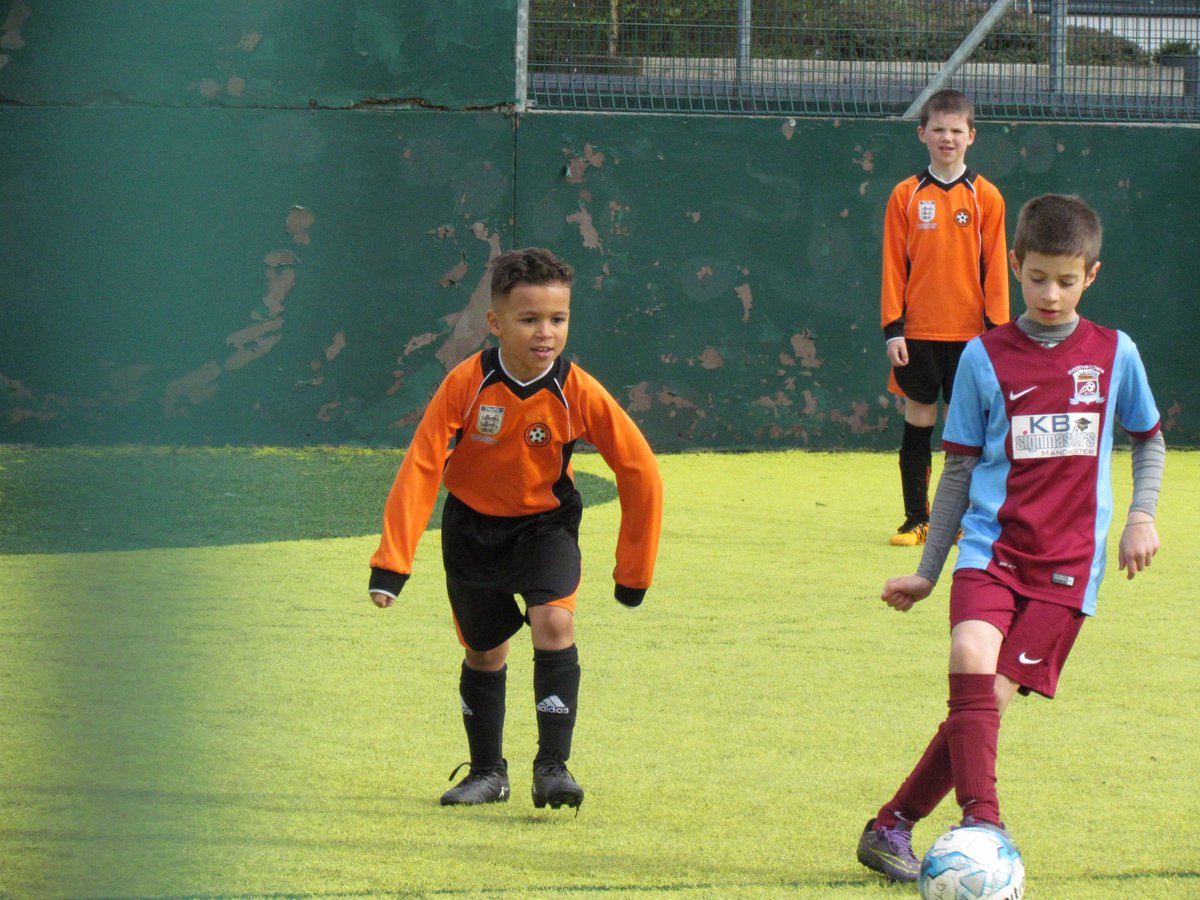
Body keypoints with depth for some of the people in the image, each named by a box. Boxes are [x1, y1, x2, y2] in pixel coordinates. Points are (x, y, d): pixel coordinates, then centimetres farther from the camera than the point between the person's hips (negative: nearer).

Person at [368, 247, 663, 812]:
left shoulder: (579, 395, -21)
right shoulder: (466, 384, -22)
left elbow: (640, 473, -11)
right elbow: (420, 469, -21)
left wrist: (633, 570, -6)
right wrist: (391, 564, -26)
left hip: (545, 525, -1)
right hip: (473, 527, 1)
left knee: (554, 620, -25)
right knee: (483, 652, 11)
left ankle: (553, 765, -20)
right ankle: (487, 773, 32)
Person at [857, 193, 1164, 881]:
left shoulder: (1115, 354, 5)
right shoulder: (985, 357, 4)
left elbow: (1149, 438, 22)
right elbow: (960, 469, 11)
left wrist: (1142, 516, 5)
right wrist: (927, 572, 12)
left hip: (1067, 565, 0)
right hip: (991, 546, 0)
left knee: (991, 698, -9)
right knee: (972, 658, -28)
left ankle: (894, 827, 4)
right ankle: (982, 824, -32)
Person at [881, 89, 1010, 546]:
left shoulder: (985, 196, 2)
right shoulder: (906, 196, 3)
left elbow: (995, 267, 2)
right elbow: (893, 265, 2)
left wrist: (996, 328, -3)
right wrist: (892, 327, -4)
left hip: (968, 333, 0)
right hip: (917, 332, 0)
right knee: (918, 421, 3)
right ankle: (916, 520, 9)